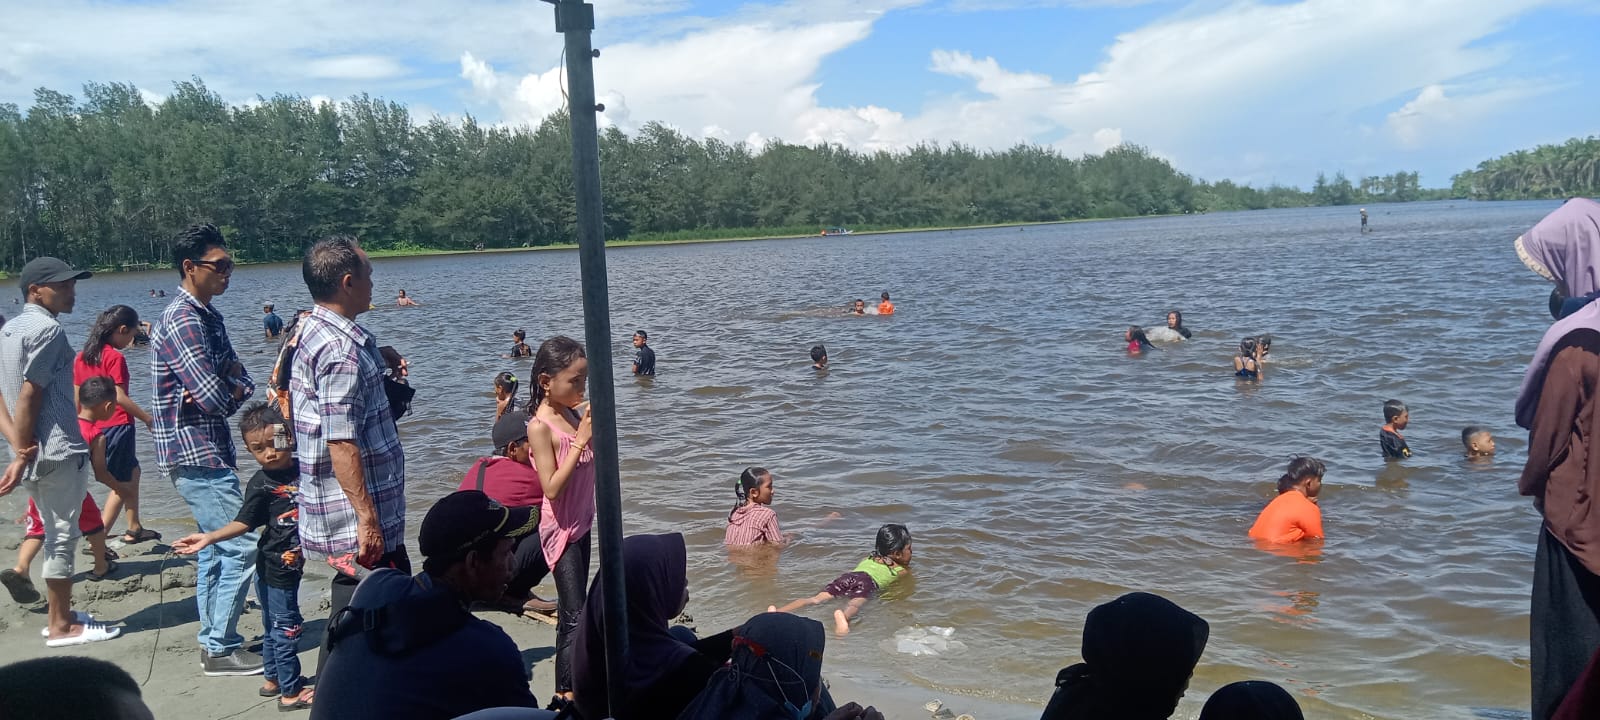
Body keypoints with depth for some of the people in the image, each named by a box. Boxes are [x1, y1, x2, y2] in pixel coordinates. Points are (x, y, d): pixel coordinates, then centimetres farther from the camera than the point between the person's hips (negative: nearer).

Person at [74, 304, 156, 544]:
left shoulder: (82, 357, 8)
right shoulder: (115, 358, -14)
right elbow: (119, 397, -18)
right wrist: (148, 419, -10)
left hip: (93, 427, 8)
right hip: (117, 426, -8)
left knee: (132, 473, 24)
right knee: (121, 485, 3)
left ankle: (134, 528, 32)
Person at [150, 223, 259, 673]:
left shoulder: (207, 316, 12)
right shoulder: (182, 321, -18)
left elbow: (241, 382, 10)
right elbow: (215, 396, -25)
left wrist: (232, 388, -13)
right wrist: (235, 390, -3)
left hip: (208, 451, 10)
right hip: (194, 453, -10)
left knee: (215, 547, 16)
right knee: (241, 546, -7)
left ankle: (215, 640, 26)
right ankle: (221, 650, 2)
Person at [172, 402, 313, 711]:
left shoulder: (303, 470, 0)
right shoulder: (260, 485, -16)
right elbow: (243, 522, -17)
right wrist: (209, 537, -27)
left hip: (291, 564, 6)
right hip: (275, 567, -6)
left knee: (275, 625, 21)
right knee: (286, 626, 0)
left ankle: (273, 679, 36)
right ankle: (291, 692, 9)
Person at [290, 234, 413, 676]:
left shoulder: (312, 330, 11)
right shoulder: (343, 348, -21)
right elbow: (341, 443, -26)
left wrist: (378, 359, 15)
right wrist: (367, 519, -25)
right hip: (357, 521, -10)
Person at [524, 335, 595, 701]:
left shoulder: (574, 413, 1)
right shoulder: (540, 427, -20)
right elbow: (552, 488, -25)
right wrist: (580, 440, -27)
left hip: (581, 523, 8)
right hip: (560, 529, -8)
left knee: (575, 609, 16)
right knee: (574, 615, -6)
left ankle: (574, 680, 28)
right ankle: (565, 693, 2)